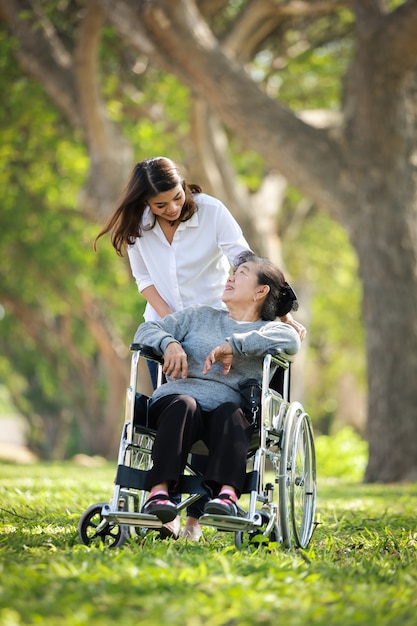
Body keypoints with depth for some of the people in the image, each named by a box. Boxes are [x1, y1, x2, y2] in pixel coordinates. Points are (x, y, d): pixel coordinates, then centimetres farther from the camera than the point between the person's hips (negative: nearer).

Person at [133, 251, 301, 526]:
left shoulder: (269, 329, 19)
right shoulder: (201, 315, 29)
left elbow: (291, 340, -7)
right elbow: (146, 330, 21)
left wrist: (235, 344, -13)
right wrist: (170, 343, -3)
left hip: (224, 407, -1)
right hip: (175, 398, 1)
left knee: (231, 411, -37)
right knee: (184, 405, -35)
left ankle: (226, 493, -60)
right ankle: (159, 491, -52)